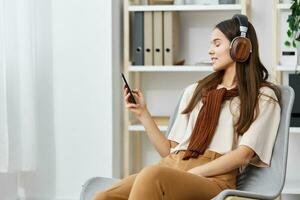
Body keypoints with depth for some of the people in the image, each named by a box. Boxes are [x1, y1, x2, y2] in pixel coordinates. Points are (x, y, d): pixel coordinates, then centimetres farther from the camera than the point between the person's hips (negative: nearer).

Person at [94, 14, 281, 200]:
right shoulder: (195, 91, 27)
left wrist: (192, 173, -12)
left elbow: (243, 154, -2)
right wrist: (143, 113, 14)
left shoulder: (263, 97, 12)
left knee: (150, 176, -39)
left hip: (213, 179, -5)